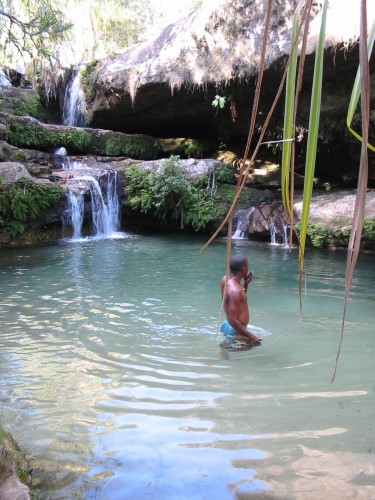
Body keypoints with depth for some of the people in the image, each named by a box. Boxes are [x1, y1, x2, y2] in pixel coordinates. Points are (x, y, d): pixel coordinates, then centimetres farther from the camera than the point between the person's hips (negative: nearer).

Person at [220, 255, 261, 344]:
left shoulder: (226, 279, 0)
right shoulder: (234, 290, -29)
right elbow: (233, 321, -30)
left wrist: (246, 283, 6)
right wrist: (251, 336, -25)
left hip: (227, 325, 10)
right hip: (235, 331, -10)